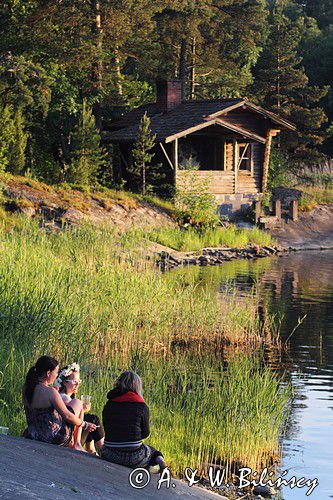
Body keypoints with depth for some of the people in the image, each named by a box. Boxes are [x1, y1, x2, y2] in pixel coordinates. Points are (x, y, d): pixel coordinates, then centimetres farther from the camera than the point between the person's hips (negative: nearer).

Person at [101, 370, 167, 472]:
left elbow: (106, 429, 12)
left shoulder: (109, 405, 2)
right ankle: (159, 459, -6)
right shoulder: (142, 407, -7)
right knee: (153, 452, 29)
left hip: (110, 456, 2)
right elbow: (145, 433, 4)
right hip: (133, 458, -2)